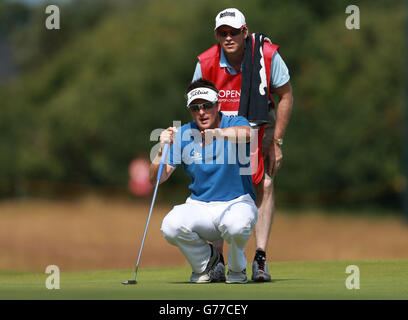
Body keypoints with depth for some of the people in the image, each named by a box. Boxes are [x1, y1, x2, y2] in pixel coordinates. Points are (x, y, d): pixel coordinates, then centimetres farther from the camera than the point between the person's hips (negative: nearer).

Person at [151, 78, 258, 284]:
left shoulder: (235, 125, -7)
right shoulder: (182, 135, 0)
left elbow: (247, 133, -36)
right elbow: (157, 178, -5)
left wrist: (217, 133, -55)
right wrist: (162, 150, -25)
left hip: (236, 203, -3)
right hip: (198, 207, 3)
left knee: (237, 225, -39)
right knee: (171, 226, -29)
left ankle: (237, 268, -2)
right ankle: (204, 262, 4)